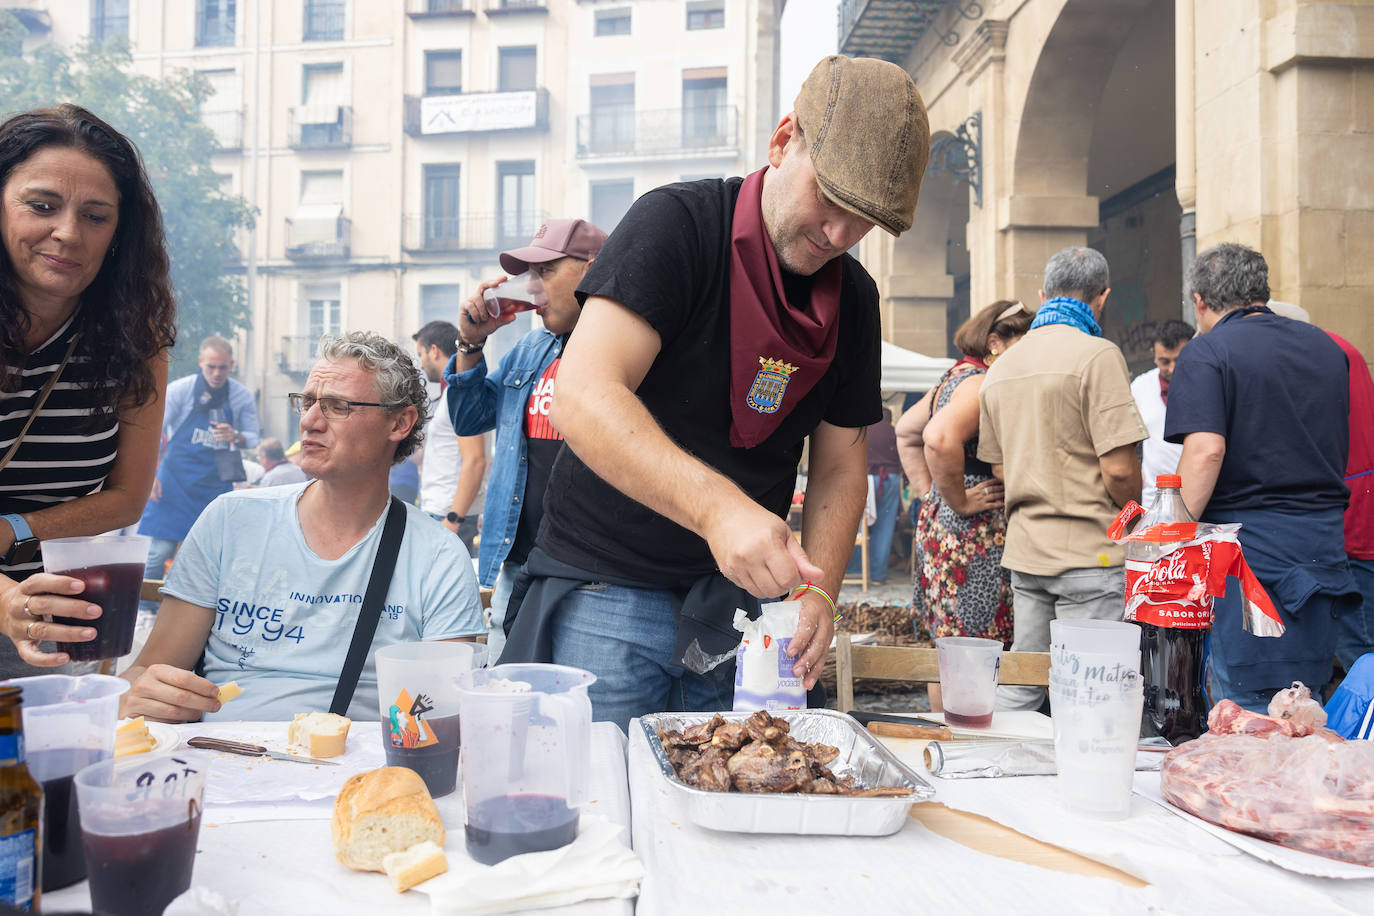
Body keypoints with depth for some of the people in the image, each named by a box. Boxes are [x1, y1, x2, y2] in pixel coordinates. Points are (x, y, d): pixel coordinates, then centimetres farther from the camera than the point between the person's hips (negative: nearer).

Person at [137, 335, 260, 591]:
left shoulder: (242, 396, 1)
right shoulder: (179, 390, -4)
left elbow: (252, 439, 7)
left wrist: (235, 436, -16)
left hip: (217, 482, 2)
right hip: (176, 481, -2)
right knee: (159, 550, -3)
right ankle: (145, 608, 11)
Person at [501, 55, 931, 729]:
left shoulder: (854, 300, 5)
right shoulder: (677, 224, -13)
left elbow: (839, 467, 9)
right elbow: (582, 396, -26)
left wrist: (816, 592, -9)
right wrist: (717, 506, -39)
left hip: (740, 601, 5)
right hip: (606, 587, -4)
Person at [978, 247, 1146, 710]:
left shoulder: (1001, 365, 11)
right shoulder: (1097, 354, -11)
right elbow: (1118, 468, -15)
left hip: (1024, 548, 7)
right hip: (1089, 550, -6)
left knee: (1018, 690, 13)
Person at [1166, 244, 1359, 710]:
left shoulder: (1205, 352, -9)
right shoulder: (1326, 347, 14)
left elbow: (1206, 449, -22)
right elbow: (1343, 446, 24)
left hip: (1248, 549, -7)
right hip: (1324, 546, 7)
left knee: (1243, 710, 0)